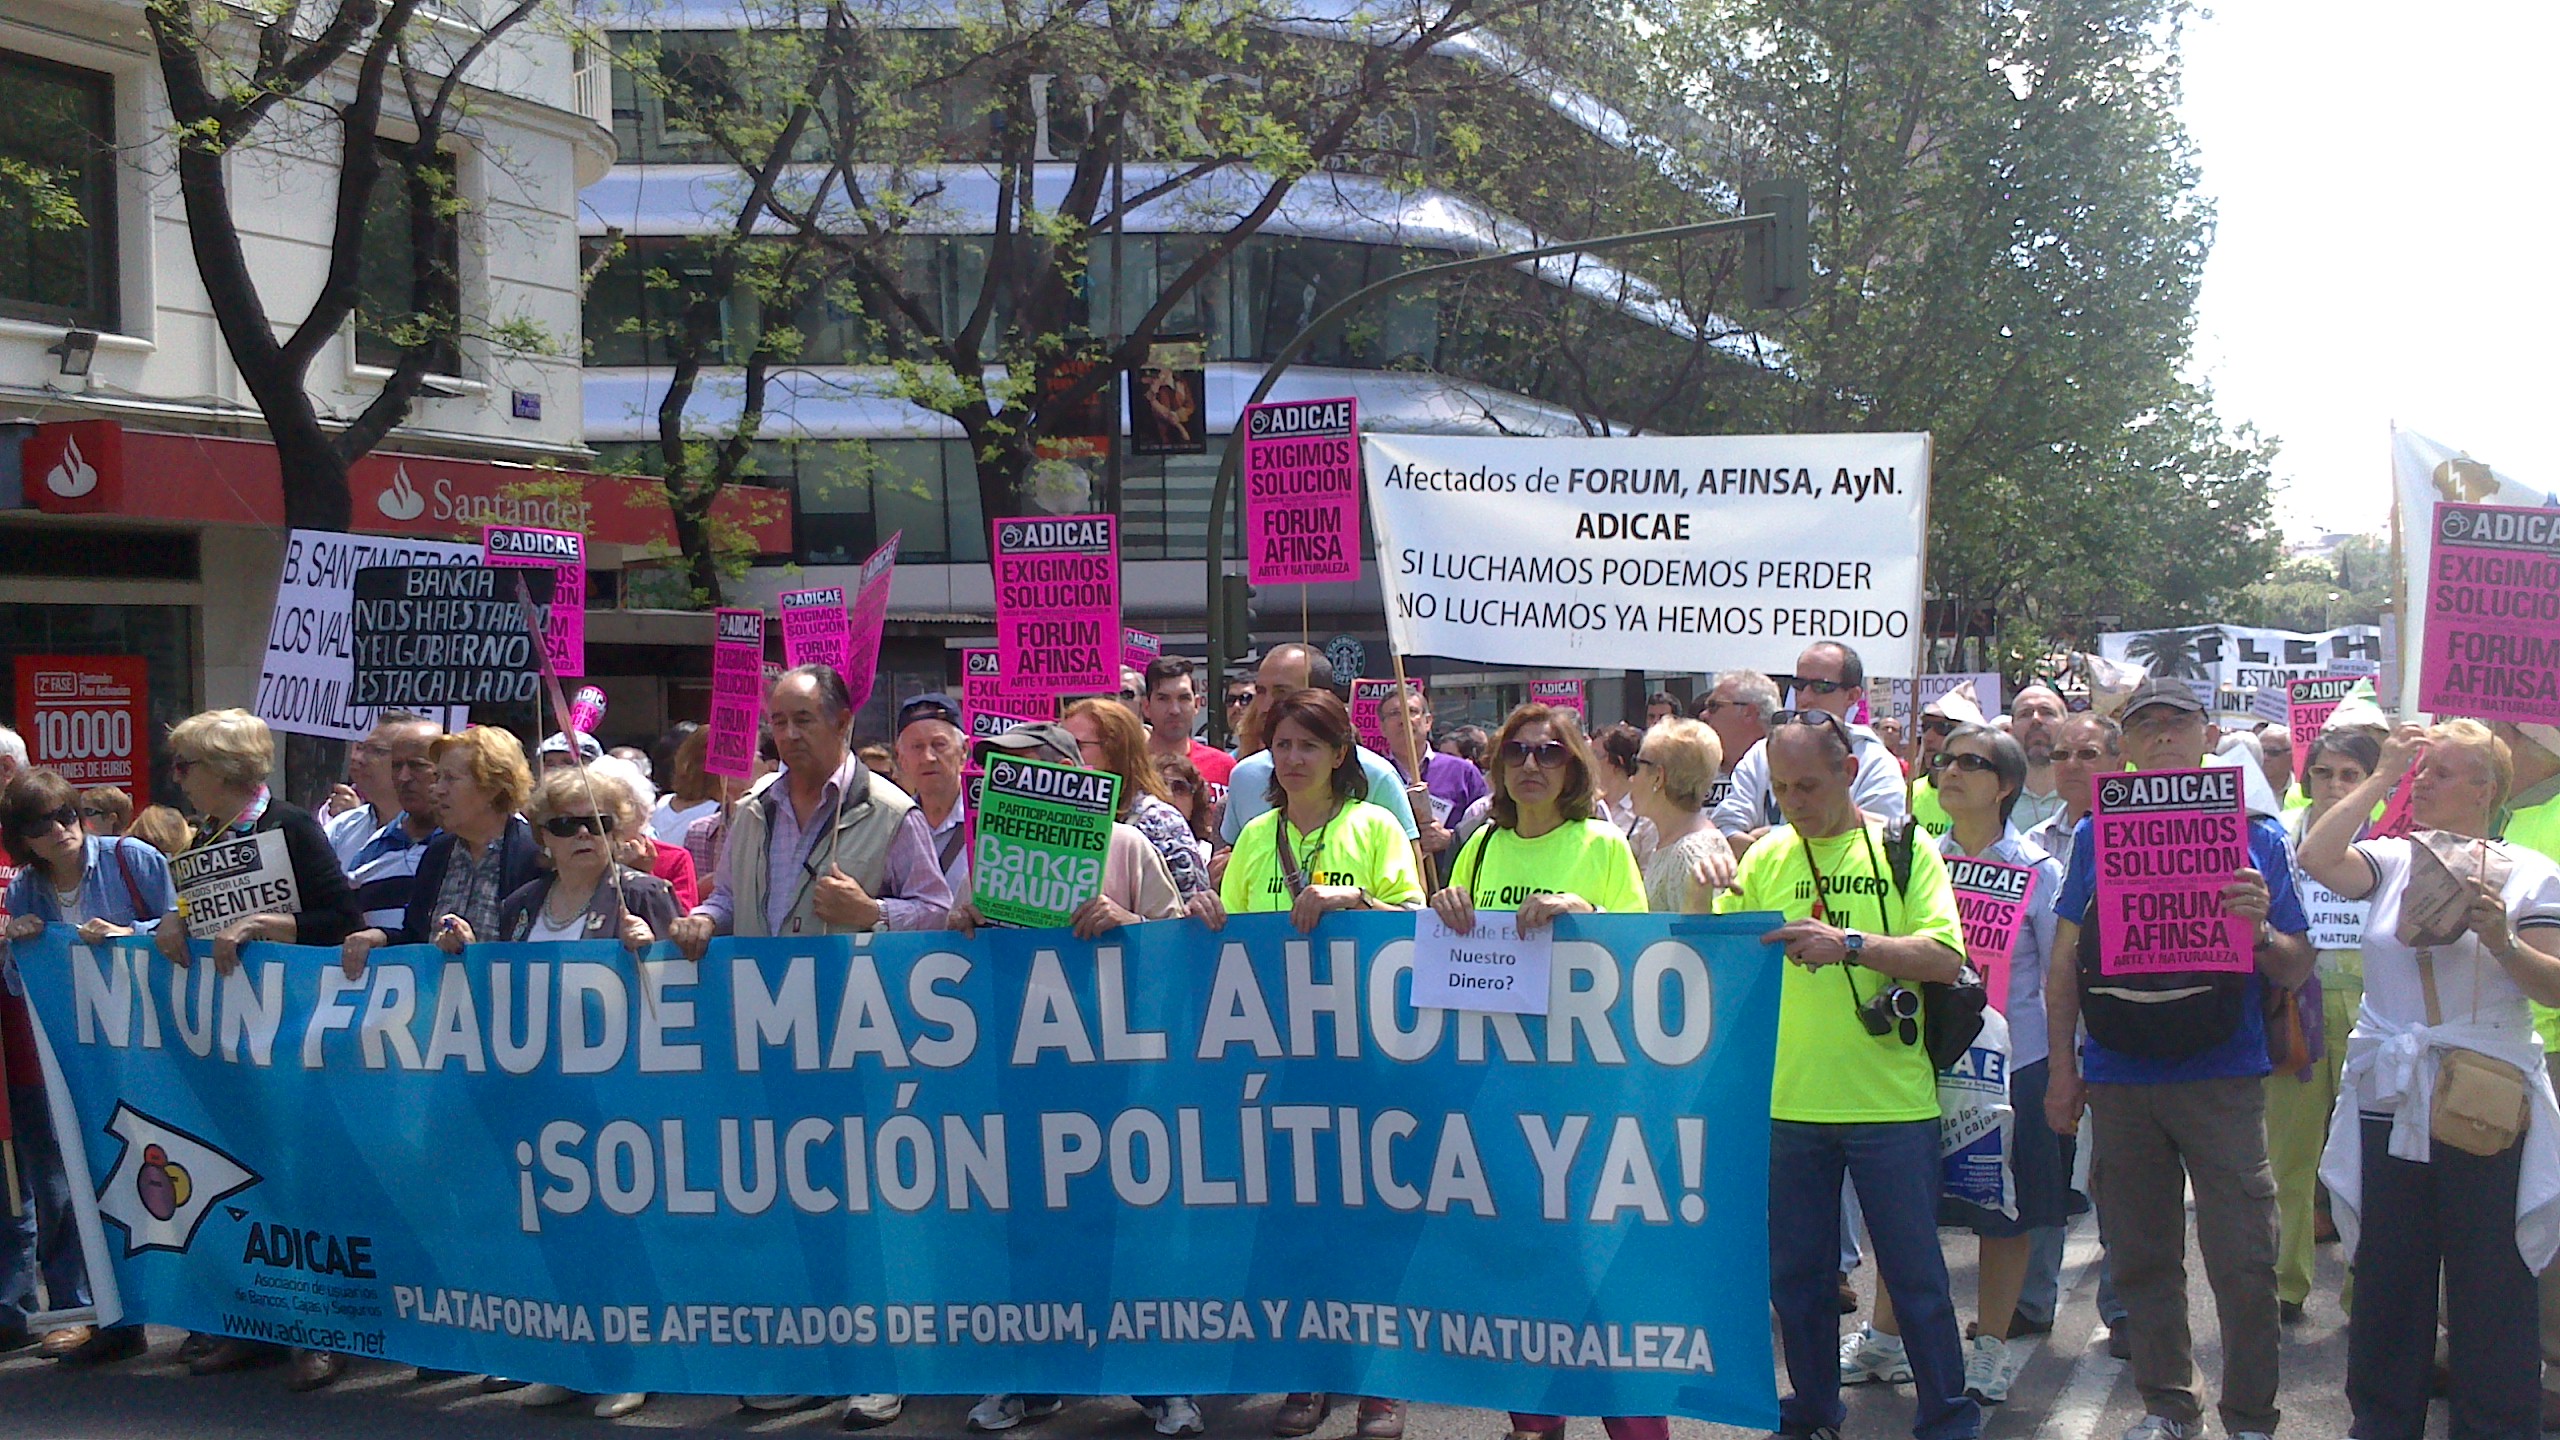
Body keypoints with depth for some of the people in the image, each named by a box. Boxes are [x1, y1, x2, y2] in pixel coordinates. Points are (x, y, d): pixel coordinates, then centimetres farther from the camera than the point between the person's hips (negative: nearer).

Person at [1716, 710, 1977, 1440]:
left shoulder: (1903, 849, -2)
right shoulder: (1765, 857, 6)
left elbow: (1945, 957, -12)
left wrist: (1849, 943, -24)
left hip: (1891, 1102, -3)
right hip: (1789, 1100, 3)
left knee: (1914, 1270, 4)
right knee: (1795, 1270, 12)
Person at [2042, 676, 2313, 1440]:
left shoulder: (2256, 834, 4)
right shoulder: (2096, 835, 8)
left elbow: (2296, 971, 6)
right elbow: (2065, 962, 11)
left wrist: (2258, 929, -16)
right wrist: (2063, 1070, 5)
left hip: (2224, 1075, -2)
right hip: (2121, 1077, 2)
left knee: (2244, 1261, -4)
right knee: (2141, 1257, 9)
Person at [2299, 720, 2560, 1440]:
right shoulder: (2391, 859, 6)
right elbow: (2315, 857, -14)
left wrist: (2502, 942, -23)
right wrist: (2382, 777, -11)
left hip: (2488, 1109, -2)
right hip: (2389, 1103, 3)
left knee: (2492, 1292, 2)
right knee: (2387, 1284, 12)